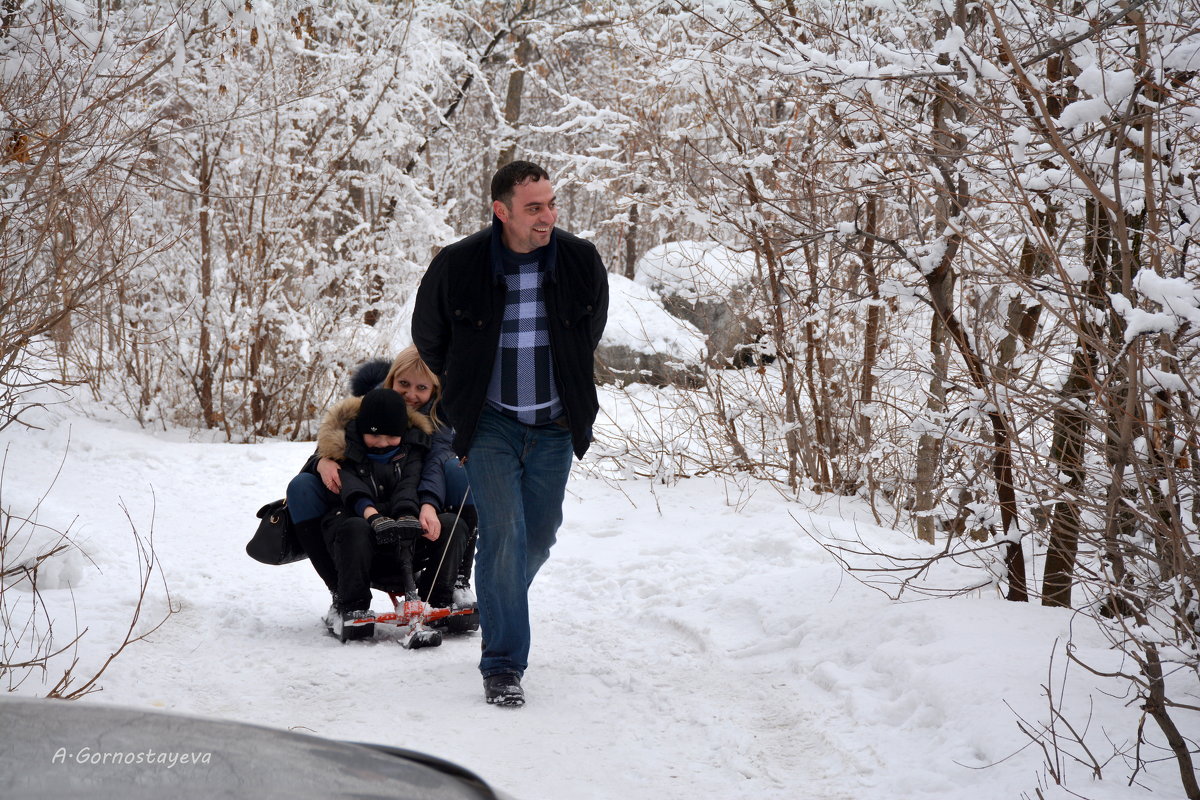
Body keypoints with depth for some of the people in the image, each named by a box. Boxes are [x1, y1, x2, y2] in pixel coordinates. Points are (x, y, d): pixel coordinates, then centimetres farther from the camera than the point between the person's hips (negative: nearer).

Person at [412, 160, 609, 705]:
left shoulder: (581, 261, -7)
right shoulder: (457, 266, -13)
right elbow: (428, 337, 6)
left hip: (554, 424, 3)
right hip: (490, 422, -3)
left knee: (539, 536, 11)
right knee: (503, 531, -14)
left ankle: (499, 607, 42)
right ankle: (503, 664, -6)